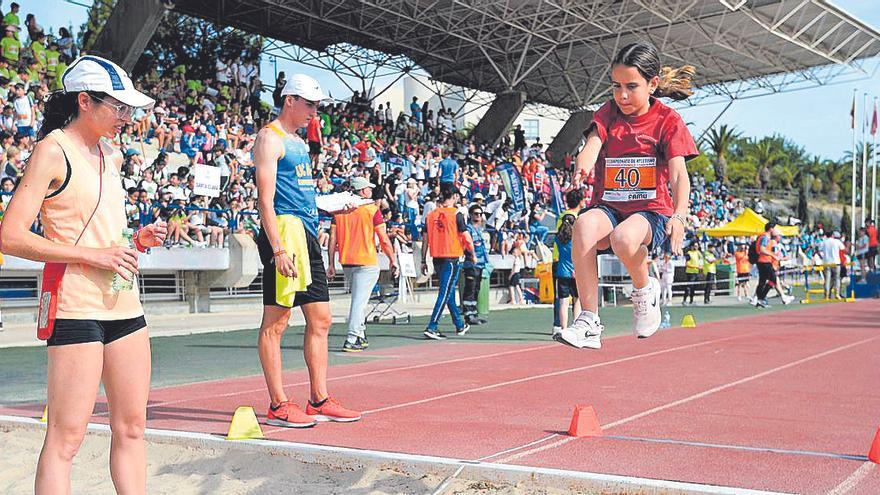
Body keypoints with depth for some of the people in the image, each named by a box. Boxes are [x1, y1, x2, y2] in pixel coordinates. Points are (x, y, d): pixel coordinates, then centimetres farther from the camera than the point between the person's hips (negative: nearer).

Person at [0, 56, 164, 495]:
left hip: (124, 303, 8)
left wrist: (136, 240, 9)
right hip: (76, 306, -8)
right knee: (65, 437, -5)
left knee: (131, 426, 10)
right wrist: (93, 255, -18)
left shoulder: (112, 156, 16)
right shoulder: (53, 150, -7)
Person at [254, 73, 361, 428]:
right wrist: (278, 249, -22)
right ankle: (278, 406, 2)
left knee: (320, 319, 9)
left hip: (308, 234, 10)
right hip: (284, 230, -10)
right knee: (276, 320, -4)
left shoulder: (298, 141, 23)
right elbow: (266, 199, -15)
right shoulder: (270, 138, -6)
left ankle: (319, 401, 16)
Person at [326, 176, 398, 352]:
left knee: (358, 300, 20)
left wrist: (331, 264, 8)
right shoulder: (372, 209, -6)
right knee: (359, 301, -4)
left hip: (346, 263, 5)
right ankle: (351, 341, -7)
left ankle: (360, 336, 24)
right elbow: (384, 240, -8)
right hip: (366, 263, -5)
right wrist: (393, 260, 2)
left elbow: (332, 240, 4)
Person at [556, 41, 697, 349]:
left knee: (624, 238, -39)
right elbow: (593, 141, -12)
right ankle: (589, 323, -30)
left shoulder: (668, 120, 0)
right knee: (584, 225, -35)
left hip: (651, 211, -2)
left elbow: (678, 174, -10)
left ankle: (645, 290, -3)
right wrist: (584, 164, -38)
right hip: (608, 208, 3)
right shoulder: (608, 113, 9)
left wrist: (679, 217, -29)